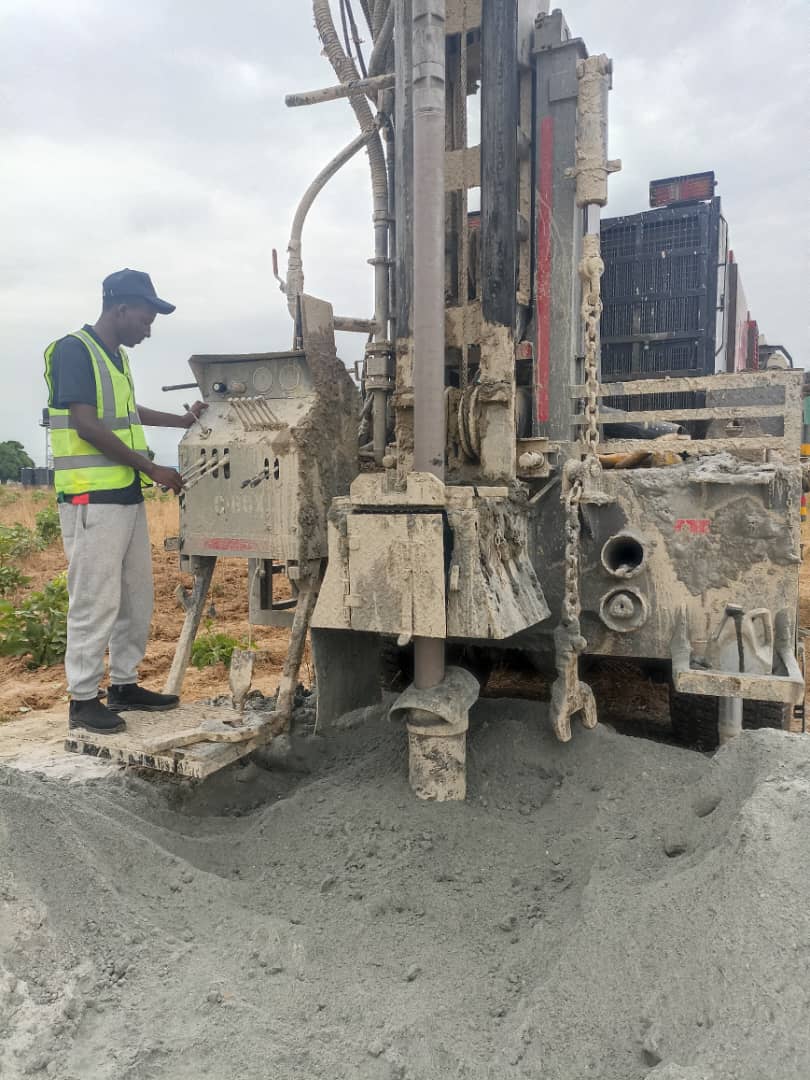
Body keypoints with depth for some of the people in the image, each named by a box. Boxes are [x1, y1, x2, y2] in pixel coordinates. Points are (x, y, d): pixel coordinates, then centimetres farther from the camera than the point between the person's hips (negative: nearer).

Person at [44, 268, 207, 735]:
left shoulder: (117, 357, 17)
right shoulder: (74, 349, -9)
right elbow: (87, 425, -18)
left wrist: (184, 420, 32)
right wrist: (152, 468, -16)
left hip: (127, 495, 9)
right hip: (91, 498, -9)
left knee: (137, 599, 13)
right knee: (95, 601, -4)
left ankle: (124, 684, 24)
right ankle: (83, 699, 7)